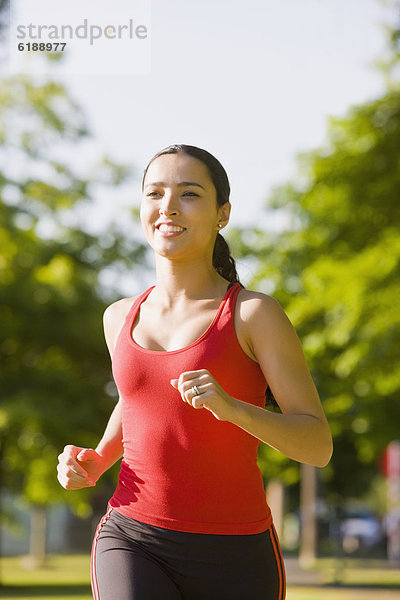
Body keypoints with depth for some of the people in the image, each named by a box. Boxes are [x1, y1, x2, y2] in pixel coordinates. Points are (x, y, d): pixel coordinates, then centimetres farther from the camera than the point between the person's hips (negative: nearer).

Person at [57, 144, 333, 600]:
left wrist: (231, 406, -25)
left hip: (233, 559, -2)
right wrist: (94, 462, 9)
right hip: (134, 547, 2)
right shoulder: (121, 318, 9)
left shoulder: (255, 313, -5)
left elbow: (318, 446, -7)